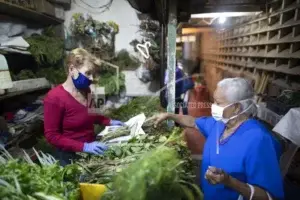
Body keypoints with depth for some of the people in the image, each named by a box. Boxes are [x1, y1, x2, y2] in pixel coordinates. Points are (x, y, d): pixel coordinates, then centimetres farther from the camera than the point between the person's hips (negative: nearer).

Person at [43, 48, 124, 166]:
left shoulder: (85, 91, 1)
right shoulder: (54, 98, -18)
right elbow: (52, 136, -16)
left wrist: (109, 122, 4)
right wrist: (84, 147, -24)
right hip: (71, 156, -5)